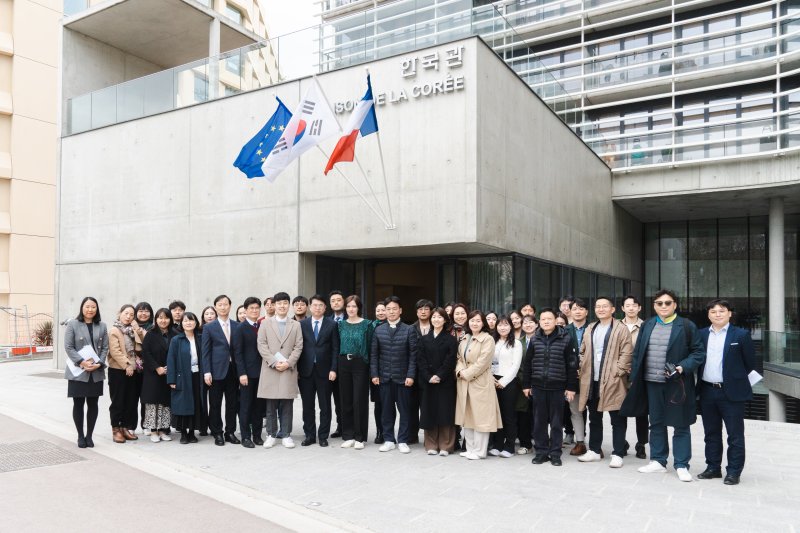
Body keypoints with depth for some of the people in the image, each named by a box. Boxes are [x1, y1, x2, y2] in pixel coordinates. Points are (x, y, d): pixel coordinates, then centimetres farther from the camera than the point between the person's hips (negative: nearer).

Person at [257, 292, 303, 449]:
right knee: (271, 406, 4)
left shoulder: (296, 325, 10)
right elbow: (261, 345, 0)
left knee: (287, 405, 3)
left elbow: (298, 347, 4)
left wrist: (288, 363, -10)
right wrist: (274, 362, -11)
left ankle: (286, 434, 10)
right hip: (270, 369, 0)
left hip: (289, 370, 1)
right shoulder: (265, 323, 8)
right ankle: (271, 434, 13)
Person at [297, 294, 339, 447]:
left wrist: (333, 369, -7)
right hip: (306, 370, 1)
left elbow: (335, 349, 0)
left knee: (325, 406, 6)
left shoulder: (332, 325, 2)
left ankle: (323, 436, 16)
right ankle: (309, 435, 19)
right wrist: (297, 369, -2)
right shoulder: (302, 324, 5)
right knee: (307, 405, 8)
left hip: (324, 370, -1)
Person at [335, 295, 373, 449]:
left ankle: (359, 437, 9)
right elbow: (337, 346, 10)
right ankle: (348, 436, 17)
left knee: (359, 401, -1)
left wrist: (371, 369, -8)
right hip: (344, 364, 4)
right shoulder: (341, 324, 8)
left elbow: (370, 346, -3)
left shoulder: (367, 325, -3)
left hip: (360, 364, -3)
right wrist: (335, 368, 4)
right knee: (346, 400, 7)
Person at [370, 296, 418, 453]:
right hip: (384, 377, 2)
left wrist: (410, 375, -11)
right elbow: (374, 354, 6)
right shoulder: (378, 330, 6)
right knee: (387, 410, 8)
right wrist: (374, 374, -2)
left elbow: (413, 355, -4)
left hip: (403, 377, -2)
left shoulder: (409, 330, -1)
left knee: (404, 410, 5)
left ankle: (402, 441, 15)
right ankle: (389, 440, 18)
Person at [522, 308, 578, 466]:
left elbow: (572, 364, -3)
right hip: (538, 386, 3)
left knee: (556, 422, 6)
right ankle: (541, 451, 19)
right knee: (539, 421, 8)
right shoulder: (534, 340, 5)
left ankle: (555, 453, 16)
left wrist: (571, 387, -6)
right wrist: (526, 385, 8)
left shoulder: (566, 339, -4)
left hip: (557, 387, -3)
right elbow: (528, 363, 10)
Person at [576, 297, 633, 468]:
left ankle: (618, 453, 10)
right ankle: (594, 450, 26)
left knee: (617, 419, 2)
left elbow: (627, 353, -10)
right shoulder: (590, 329, 14)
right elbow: (583, 352, 17)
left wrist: (617, 372, -15)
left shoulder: (621, 329, -4)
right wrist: (582, 370, 6)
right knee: (594, 418, 15)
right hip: (592, 381, 6)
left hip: (612, 381, -6)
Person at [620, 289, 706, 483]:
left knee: (681, 425, 4)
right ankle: (658, 461, 24)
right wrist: (634, 378, 7)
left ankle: (681, 465, 14)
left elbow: (699, 352, -5)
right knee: (656, 423, 13)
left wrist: (682, 367, -19)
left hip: (677, 383, -4)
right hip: (652, 382, 4)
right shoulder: (647, 326, 9)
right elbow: (637, 353, 11)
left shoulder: (687, 326, -4)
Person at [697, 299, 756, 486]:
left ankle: (734, 471, 14)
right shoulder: (701, 335, 6)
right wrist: (701, 382, 6)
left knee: (735, 435, 4)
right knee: (711, 433, 13)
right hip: (707, 392, 4)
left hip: (732, 392, -4)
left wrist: (736, 379, 6)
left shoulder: (741, 335, -4)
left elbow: (750, 363, 1)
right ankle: (713, 467, 24)